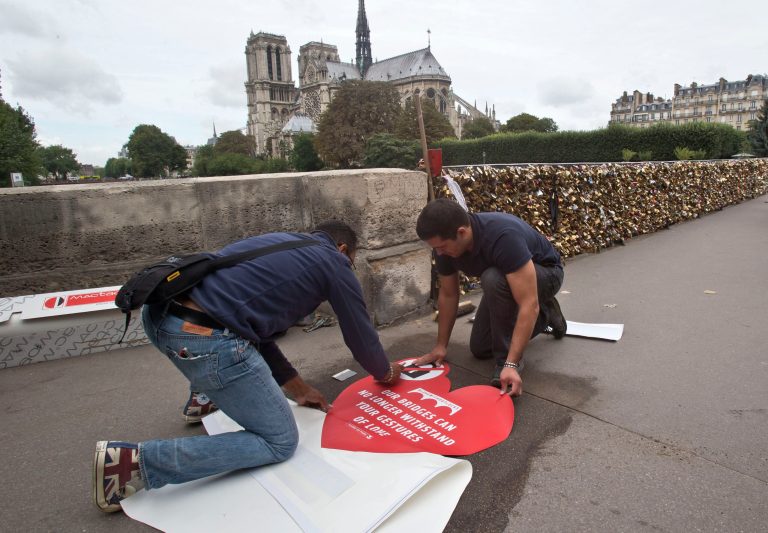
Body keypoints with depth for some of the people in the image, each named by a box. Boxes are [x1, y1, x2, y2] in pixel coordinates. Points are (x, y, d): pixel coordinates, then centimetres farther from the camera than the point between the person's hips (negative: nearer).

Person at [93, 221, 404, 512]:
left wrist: (298, 387, 35)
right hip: (205, 340, -9)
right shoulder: (335, 263, 11)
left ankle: (204, 398, 36)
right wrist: (385, 373, 41)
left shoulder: (279, 242, 29)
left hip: (157, 315, 9)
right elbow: (361, 335, 20)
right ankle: (138, 461, 1)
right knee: (280, 442, 9)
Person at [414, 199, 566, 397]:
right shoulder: (446, 244, -20)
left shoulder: (503, 236, -41)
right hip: (505, 280, 7)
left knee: (493, 279, -38)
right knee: (480, 349, 4)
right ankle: (544, 316, 22)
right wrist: (441, 345, -2)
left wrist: (511, 364, -45)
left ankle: (506, 359, -18)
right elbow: (448, 294, -5)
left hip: (545, 273, -7)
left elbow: (529, 304, -42)